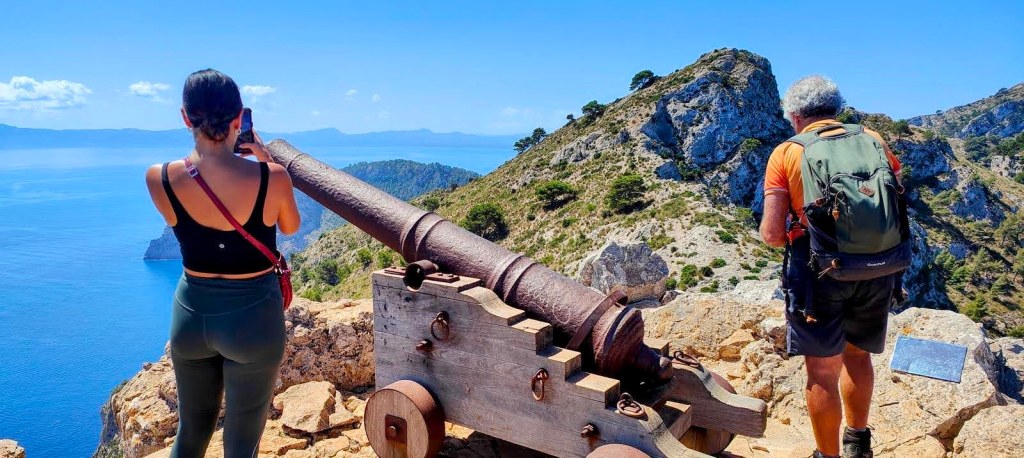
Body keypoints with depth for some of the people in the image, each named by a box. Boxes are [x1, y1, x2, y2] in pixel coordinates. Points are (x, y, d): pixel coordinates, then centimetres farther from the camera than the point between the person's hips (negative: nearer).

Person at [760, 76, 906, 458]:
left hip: (820, 273, -5)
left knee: (822, 372, 8)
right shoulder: (873, 140, 6)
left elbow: (771, 234, -9)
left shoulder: (787, 153, -4)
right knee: (857, 354, 25)